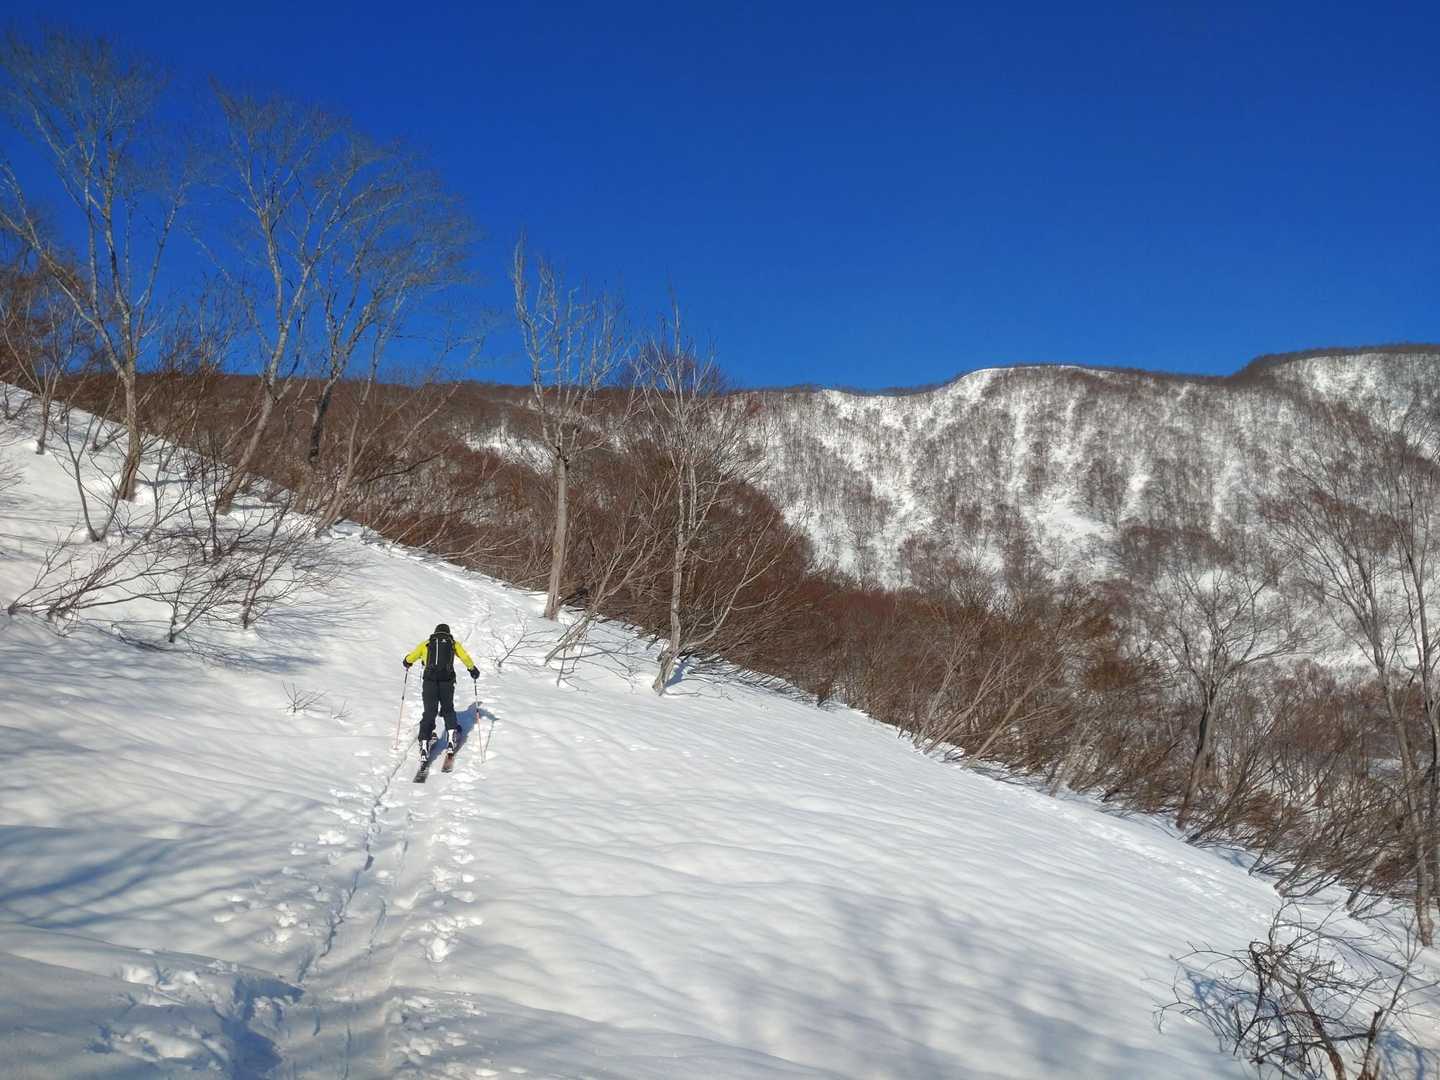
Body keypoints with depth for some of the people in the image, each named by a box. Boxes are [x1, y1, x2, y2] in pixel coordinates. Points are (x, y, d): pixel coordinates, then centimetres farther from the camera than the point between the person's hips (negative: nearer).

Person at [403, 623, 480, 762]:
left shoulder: (426, 644, 17)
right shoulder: (453, 644, 16)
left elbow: (410, 656, 18)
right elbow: (465, 658, 13)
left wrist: (406, 663, 41)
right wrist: (473, 670, 30)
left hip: (429, 681, 0)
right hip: (447, 681, 0)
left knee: (429, 713, 1)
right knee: (448, 709, 22)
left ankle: (425, 745, -10)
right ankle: (452, 734, 8)